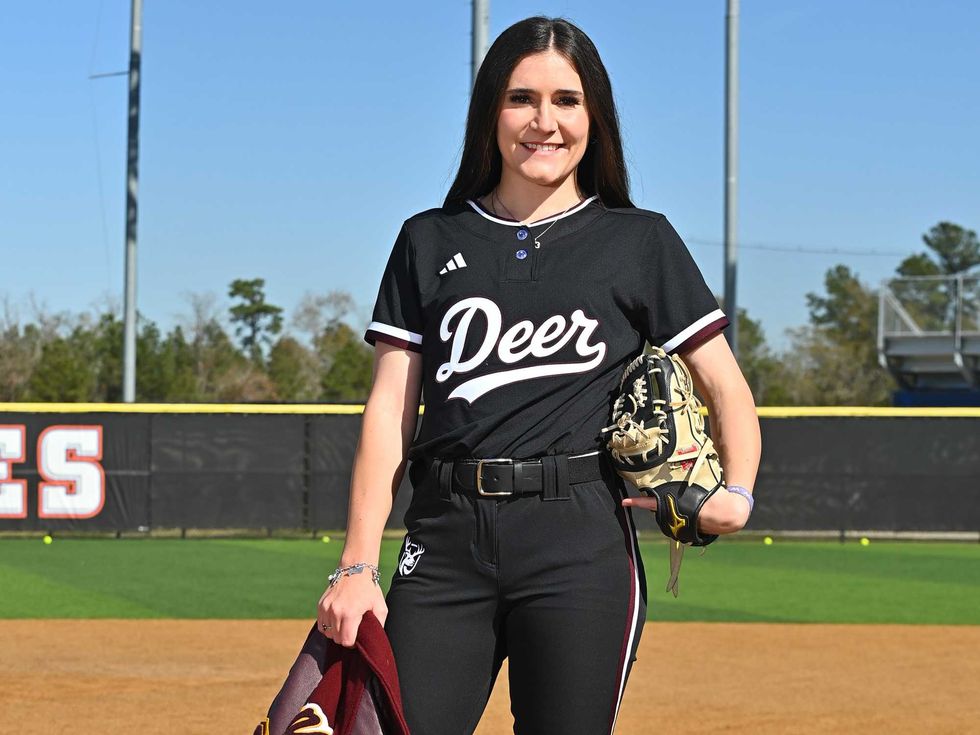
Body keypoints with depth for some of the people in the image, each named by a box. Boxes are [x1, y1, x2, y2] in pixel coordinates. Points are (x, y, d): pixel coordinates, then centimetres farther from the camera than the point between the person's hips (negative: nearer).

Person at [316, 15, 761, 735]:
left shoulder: (640, 242, 10)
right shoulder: (430, 242, 13)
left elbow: (725, 385, 8)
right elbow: (391, 407, 8)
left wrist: (736, 493, -13)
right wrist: (357, 565, -2)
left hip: (581, 540, -1)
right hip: (446, 539, 2)